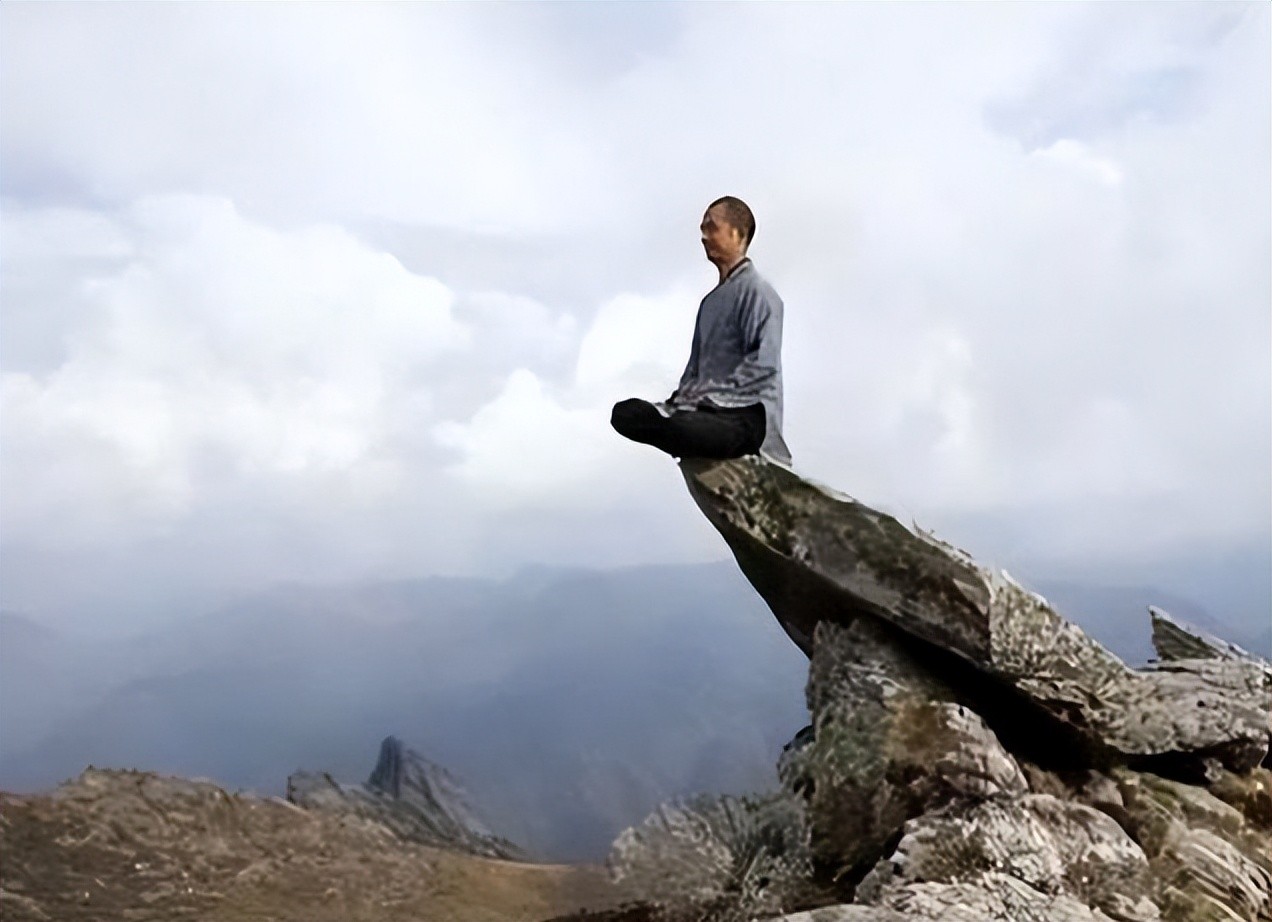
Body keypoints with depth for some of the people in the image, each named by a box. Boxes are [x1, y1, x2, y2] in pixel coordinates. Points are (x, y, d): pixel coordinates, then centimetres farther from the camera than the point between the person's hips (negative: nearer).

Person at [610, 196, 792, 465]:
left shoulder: (757, 291, -5)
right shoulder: (711, 300, 23)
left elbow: (763, 365, -15)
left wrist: (708, 393, -18)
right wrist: (683, 396, 3)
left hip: (747, 415, -8)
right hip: (707, 409, 8)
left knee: (680, 427, -38)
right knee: (625, 413, -10)